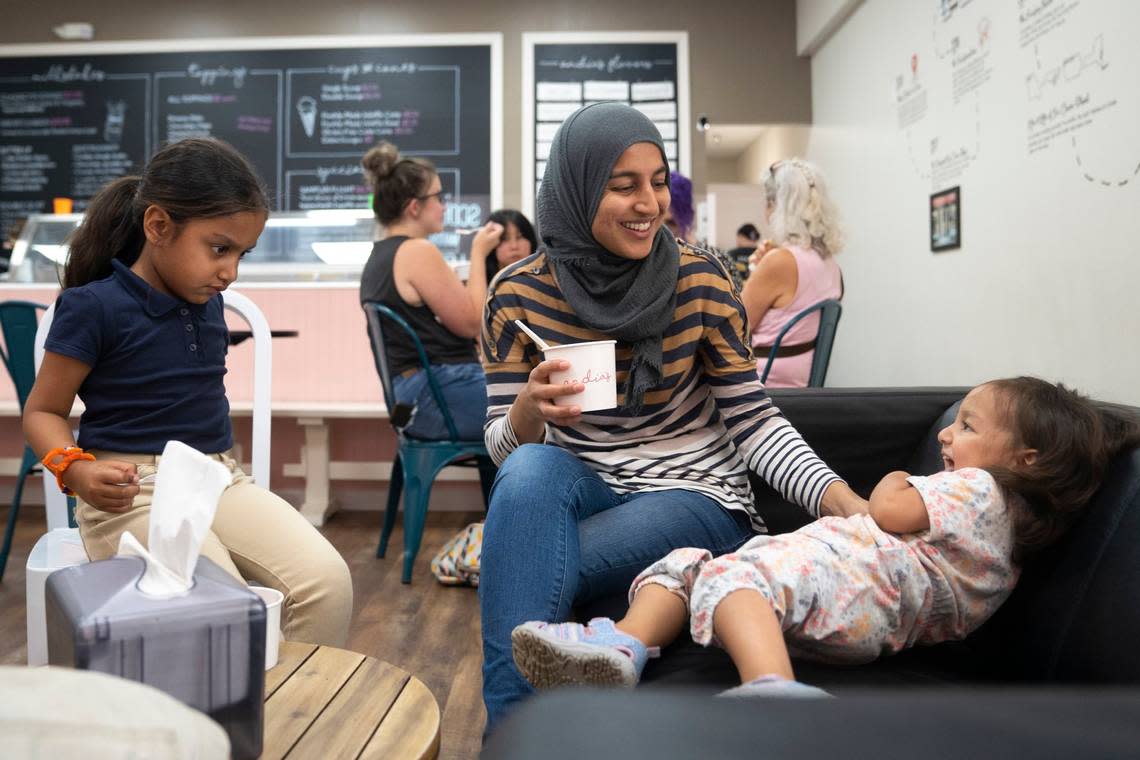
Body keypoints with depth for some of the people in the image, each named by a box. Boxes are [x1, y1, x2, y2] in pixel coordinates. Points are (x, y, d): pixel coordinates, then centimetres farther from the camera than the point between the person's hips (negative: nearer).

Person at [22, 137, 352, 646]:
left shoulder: (207, 302, 10)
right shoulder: (93, 306, -9)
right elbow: (42, 411, -2)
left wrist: (218, 463, 14)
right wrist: (77, 470, -21)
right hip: (134, 491, -5)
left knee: (327, 581, -15)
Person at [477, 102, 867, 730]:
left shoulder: (700, 281, -9)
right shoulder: (517, 295, -6)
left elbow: (752, 418, -5)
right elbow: (503, 447, -3)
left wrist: (844, 501, -20)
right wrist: (530, 411, -27)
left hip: (695, 492, -2)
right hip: (580, 489, 2)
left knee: (528, 567, -28)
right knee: (531, 470, -32)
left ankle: (509, 718, -4)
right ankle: (509, 726, -24)